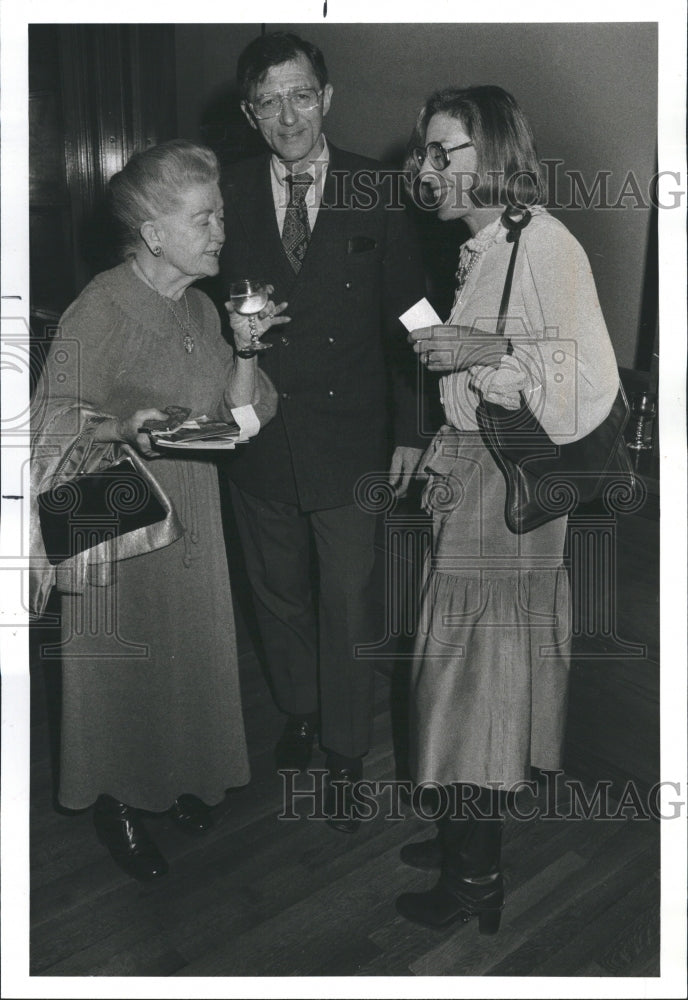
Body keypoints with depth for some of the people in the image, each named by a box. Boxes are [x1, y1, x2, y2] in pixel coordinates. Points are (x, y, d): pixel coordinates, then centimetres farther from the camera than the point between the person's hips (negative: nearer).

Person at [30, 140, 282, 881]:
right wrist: (124, 427, -33)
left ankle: (179, 777, 38)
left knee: (192, 647, 16)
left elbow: (237, 419, 6)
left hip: (192, 514, 7)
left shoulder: (202, 310, 6)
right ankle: (114, 801, 27)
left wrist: (246, 349, -9)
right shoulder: (99, 309, -16)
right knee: (120, 660, 7)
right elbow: (55, 419, -16)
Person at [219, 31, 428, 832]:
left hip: (350, 439, -2)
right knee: (277, 596, 19)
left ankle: (344, 756, 27)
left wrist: (410, 430, -4)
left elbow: (405, 315, -3)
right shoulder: (228, 194, -2)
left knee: (348, 606, 6)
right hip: (259, 435, 2)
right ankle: (298, 711, 45)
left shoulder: (376, 192, -5)